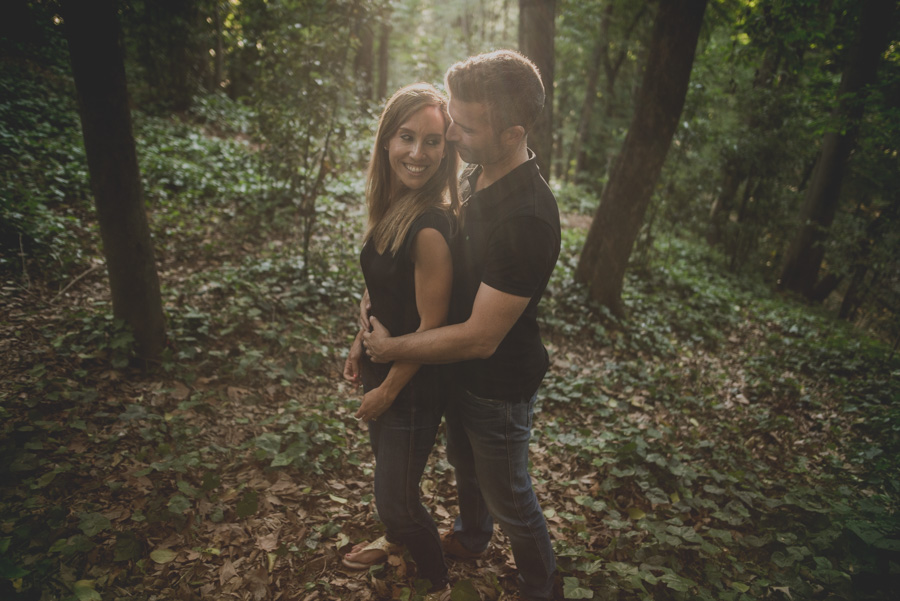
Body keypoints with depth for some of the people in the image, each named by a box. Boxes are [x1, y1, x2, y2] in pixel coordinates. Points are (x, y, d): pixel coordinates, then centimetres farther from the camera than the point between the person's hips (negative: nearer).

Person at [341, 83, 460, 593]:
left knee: (396, 496, 10)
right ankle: (396, 541, 59)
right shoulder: (389, 205, -4)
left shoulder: (432, 227, -30)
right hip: (382, 365, 8)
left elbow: (431, 326, -24)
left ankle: (438, 583, 38)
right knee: (387, 470, 29)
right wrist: (360, 343, 11)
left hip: (414, 387, -8)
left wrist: (388, 390, -13)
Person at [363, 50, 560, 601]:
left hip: (500, 386, -8)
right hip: (459, 370, 9)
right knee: (464, 463, 31)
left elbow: (479, 338, -32)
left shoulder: (527, 219, -36)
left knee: (509, 497, 15)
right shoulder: (475, 175, -6)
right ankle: (471, 537, 60)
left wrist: (391, 347, -19)